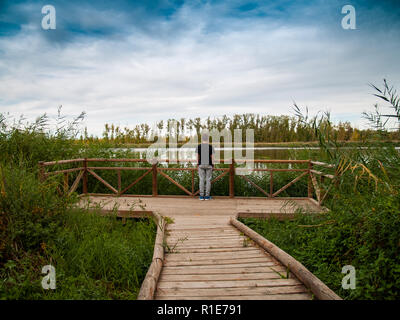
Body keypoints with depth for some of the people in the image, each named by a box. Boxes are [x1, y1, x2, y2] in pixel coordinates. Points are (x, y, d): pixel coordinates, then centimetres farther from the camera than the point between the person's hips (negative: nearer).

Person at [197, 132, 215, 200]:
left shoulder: (199, 146, -2)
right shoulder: (210, 146, -4)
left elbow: (197, 156, 0)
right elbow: (212, 157, -3)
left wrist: (197, 165, 7)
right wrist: (213, 165, 4)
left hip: (201, 165, 1)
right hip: (209, 165, -1)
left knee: (201, 180, 4)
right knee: (208, 180, 4)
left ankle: (201, 196, 4)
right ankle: (207, 196, 4)